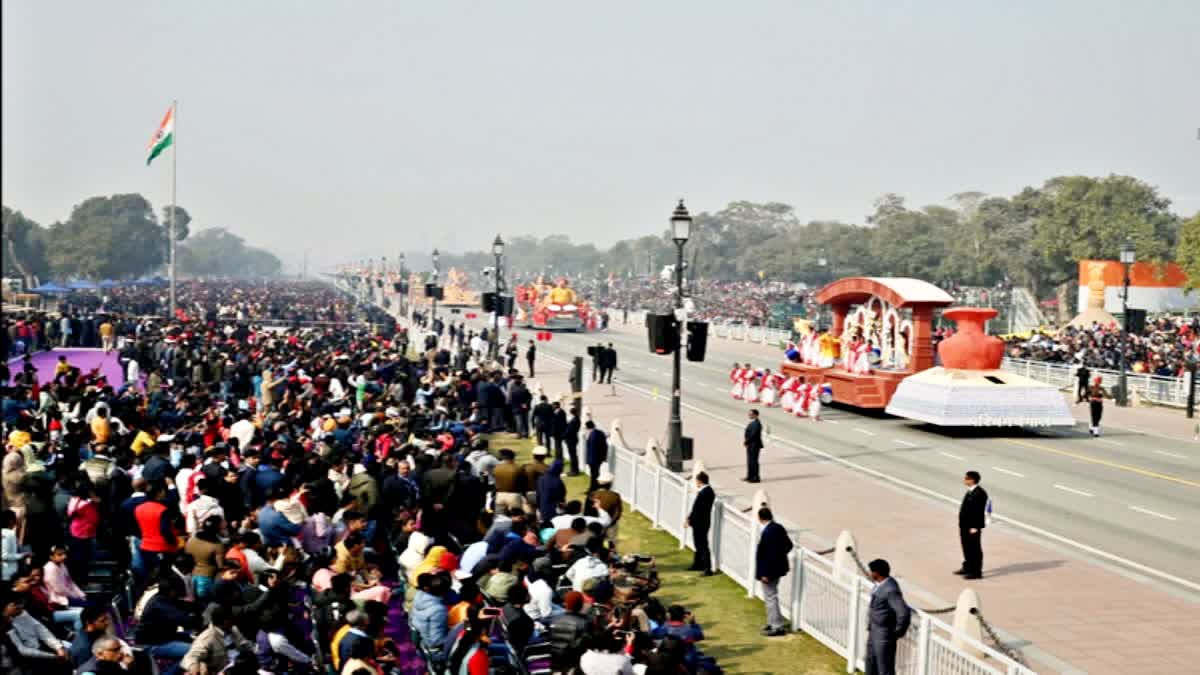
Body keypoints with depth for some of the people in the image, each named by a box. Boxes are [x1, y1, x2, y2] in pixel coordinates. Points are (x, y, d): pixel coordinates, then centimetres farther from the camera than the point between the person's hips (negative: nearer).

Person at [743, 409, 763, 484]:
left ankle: (756, 478, 0)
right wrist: (746, 441, 5)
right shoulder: (753, 423, 13)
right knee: (750, 461, 16)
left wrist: (746, 441, -15)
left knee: (753, 461, -5)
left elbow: (753, 435, -23)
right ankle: (750, 477, 25)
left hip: (754, 445, -10)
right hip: (750, 445, 10)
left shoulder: (756, 423, -19)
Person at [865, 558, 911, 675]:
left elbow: (904, 613, -33)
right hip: (875, 629, 10)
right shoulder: (881, 583, 2)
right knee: (871, 661, 24)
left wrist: (898, 633, -19)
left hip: (885, 633, -10)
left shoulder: (890, 589, -29)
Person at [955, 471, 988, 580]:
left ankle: (976, 572, 6)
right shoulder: (970, 491, 11)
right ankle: (967, 567, 34)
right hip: (965, 525, 10)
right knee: (967, 547, 20)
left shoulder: (979, 493, -20)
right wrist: (962, 524, 17)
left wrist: (974, 527, -23)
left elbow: (979, 511, -22)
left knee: (974, 548, -1)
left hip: (973, 526, -10)